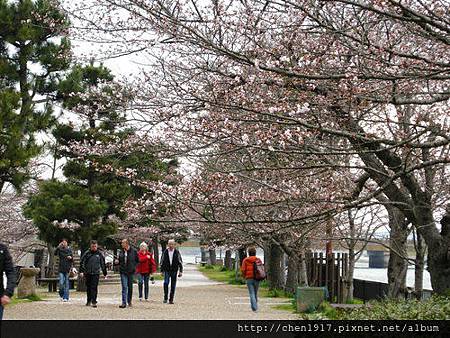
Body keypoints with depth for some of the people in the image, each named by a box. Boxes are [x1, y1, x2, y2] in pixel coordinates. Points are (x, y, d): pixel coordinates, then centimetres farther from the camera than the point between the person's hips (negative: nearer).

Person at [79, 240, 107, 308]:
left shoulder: (99, 254, 5)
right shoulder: (87, 253, 1)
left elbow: (103, 264, 13)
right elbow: (82, 262, 1)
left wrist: (105, 273, 14)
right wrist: (81, 271, -8)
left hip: (96, 274, -1)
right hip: (88, 273, 1)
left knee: (94, 288, -8)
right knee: (88, 288, 10)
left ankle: (94, 302, -8)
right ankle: (89, 301, 24)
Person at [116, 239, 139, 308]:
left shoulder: (133, 251, -3)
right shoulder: (121, 252, 7)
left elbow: (137, 260, 4)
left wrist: (133, 266, -4)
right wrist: (117, 262, -1)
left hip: (131, 272, -1)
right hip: (123, 272, 1)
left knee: (130, 287, 10)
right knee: (124, 287, -7)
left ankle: (129, 301, 24)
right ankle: (124, 303, -10)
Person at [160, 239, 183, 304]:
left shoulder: (177, 252, 1)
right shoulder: (165, 252, 3)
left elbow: (180, 262, 4)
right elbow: (162, 262, 10)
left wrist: (180, 271, -2)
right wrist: (162, 271, 8)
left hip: (174, 271, 0)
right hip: (167, 270, 0)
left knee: (173, 285, 2)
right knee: (166, 283, -17)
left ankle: (171, 299, 11)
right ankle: (165, 298, -8)